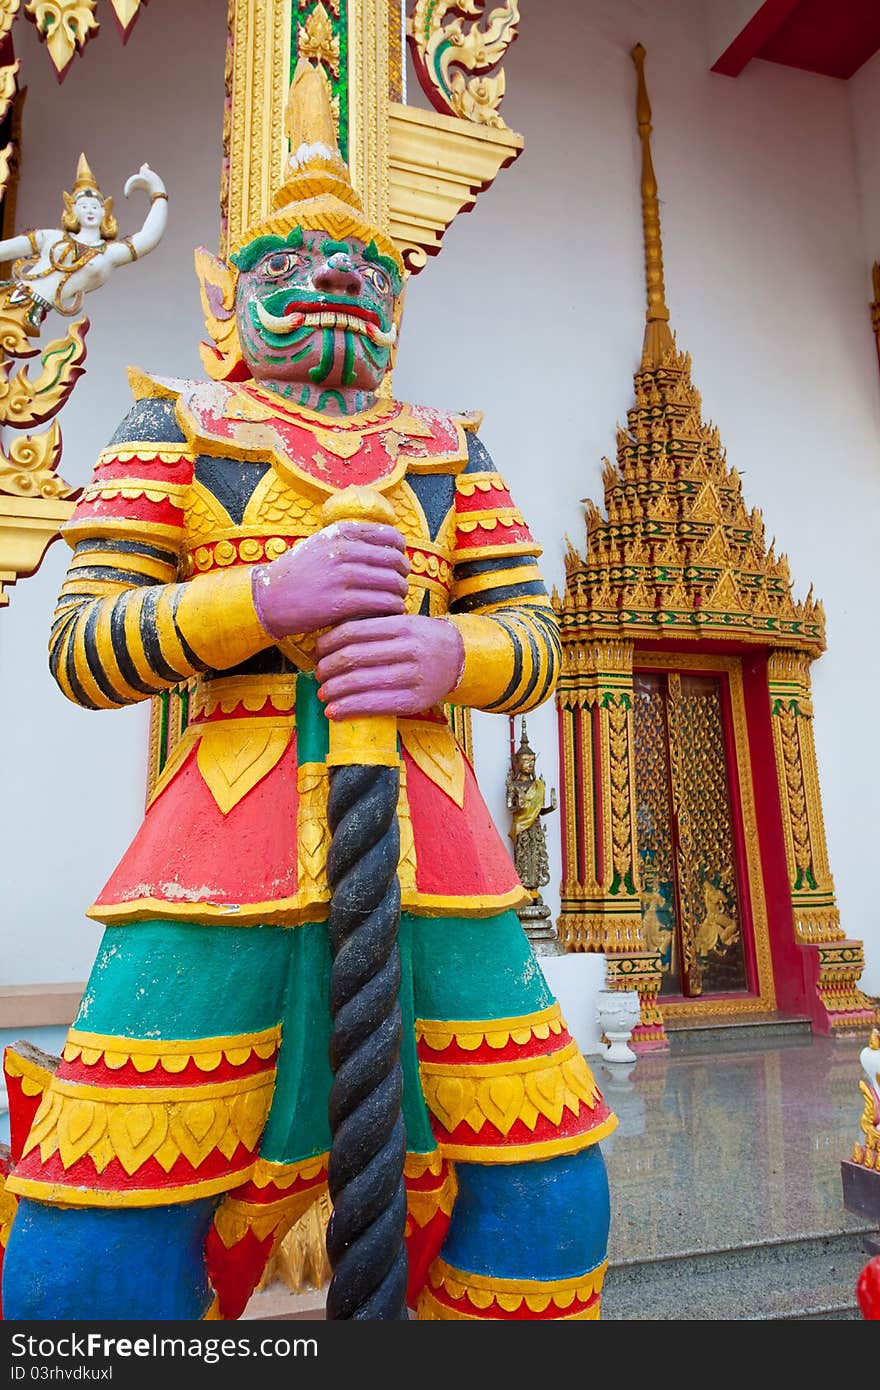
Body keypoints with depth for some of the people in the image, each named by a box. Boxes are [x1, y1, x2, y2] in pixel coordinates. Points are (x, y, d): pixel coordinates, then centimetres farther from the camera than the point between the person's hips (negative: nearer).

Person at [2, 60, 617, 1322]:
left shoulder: (449, 449, 19)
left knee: (547, 1210, 5)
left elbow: (532, 638, 12)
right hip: (227, 850, -2)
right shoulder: (175, 426, 12)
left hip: (438, 849, 3)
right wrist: (262, 597, -14)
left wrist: (451, 655, -11)